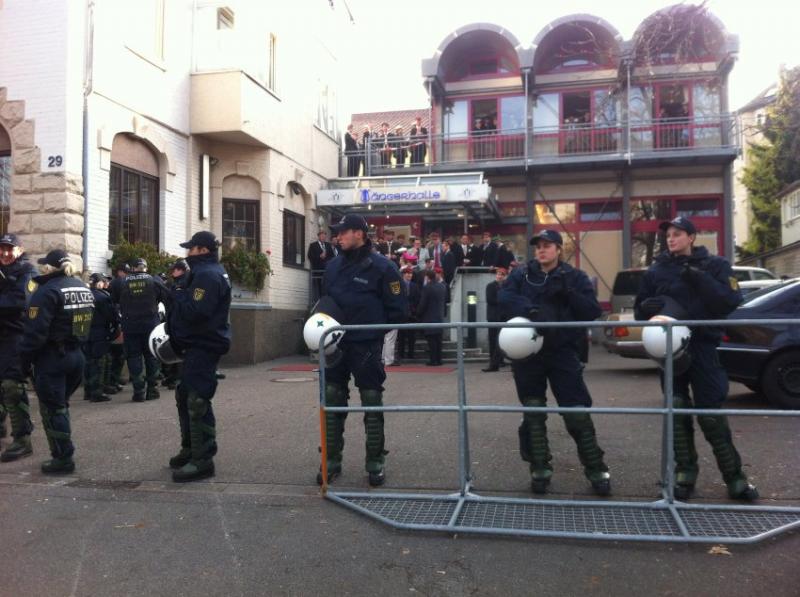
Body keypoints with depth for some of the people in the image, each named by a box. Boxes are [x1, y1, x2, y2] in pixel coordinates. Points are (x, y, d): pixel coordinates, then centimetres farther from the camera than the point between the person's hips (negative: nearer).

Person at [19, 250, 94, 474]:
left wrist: (26, 358, -10)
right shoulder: (83, 287, 9)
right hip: (76, 354, 8)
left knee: (52, 408, 2)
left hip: (51, 357, -8)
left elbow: (35, 330, -19)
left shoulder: (48, 291, -16)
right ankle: (63, 453, 24)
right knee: (61, 405, 19)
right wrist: (75, 345, 15)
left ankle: (63, 458, 6)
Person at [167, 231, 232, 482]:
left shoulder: (207, 275, -17)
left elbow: (195, 311, -27)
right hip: (198, 345, 12)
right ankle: (190, 449, 31)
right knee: (184, 396, 19)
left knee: (197, 401, -10)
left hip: (203, 347, -12)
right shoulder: (207, 272, 18)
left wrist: (178, 294, -13)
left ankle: (202, 459, -5)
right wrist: (179, 293, 5)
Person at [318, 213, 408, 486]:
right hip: (336, 344, 5)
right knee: (331, 403, 7)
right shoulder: (334, 266, 9)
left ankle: (375, 463, 17)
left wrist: (375, 329, -9)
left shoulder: (381, 267, -7)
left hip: (366, 347, -5)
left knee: (372, 405, 5)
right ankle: (331, 461, 19)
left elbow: (398, 309, -6)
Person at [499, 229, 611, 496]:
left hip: (562, 352, -1)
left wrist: (569, 294, -17)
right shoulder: (521, 274, 7)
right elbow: (504, 296, -11)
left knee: (577, 412, -3)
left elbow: (593, 311, -3)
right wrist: (529, 309, -28)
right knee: (533, 413, 8)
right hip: (528, 353, 2)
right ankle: (539, 468, 22)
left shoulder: (575, 277, 5)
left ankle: (595, 469, 14)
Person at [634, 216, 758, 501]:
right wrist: (650, 307, -13)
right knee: (677, 412, 5)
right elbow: (640, 309, 10)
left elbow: (730, 301, -9)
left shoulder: (714, 265, 3)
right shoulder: (656, 270, 8)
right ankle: (685, 473, 17)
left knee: (711, 415, -2)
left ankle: (735, 478, 11)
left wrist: (700, 279, -19)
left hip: (702, 347, -2)